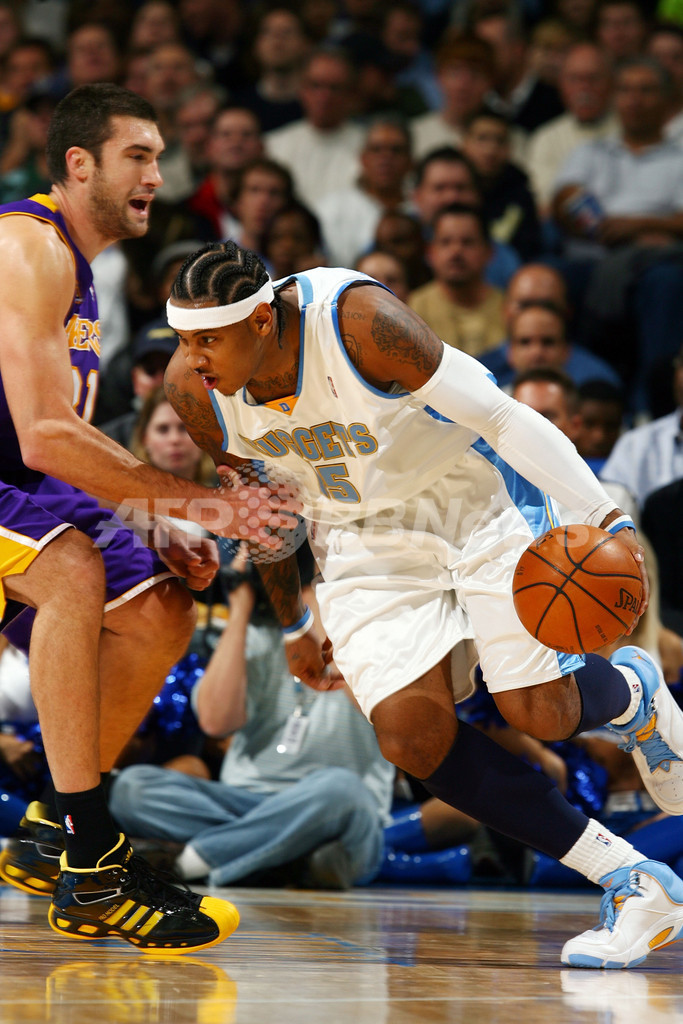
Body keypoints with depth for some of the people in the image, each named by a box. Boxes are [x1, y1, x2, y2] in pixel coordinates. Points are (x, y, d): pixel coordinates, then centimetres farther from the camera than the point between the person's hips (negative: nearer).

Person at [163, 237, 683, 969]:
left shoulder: (357, 320, -31)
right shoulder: (194, 388, -15)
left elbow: (499, 416, -27)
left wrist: (604, 517, -34)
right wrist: (291, 624, 16)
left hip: (474, 495, -4)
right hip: (366, 536, 5)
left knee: (538, 712, -14)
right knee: (411, 733, -16)